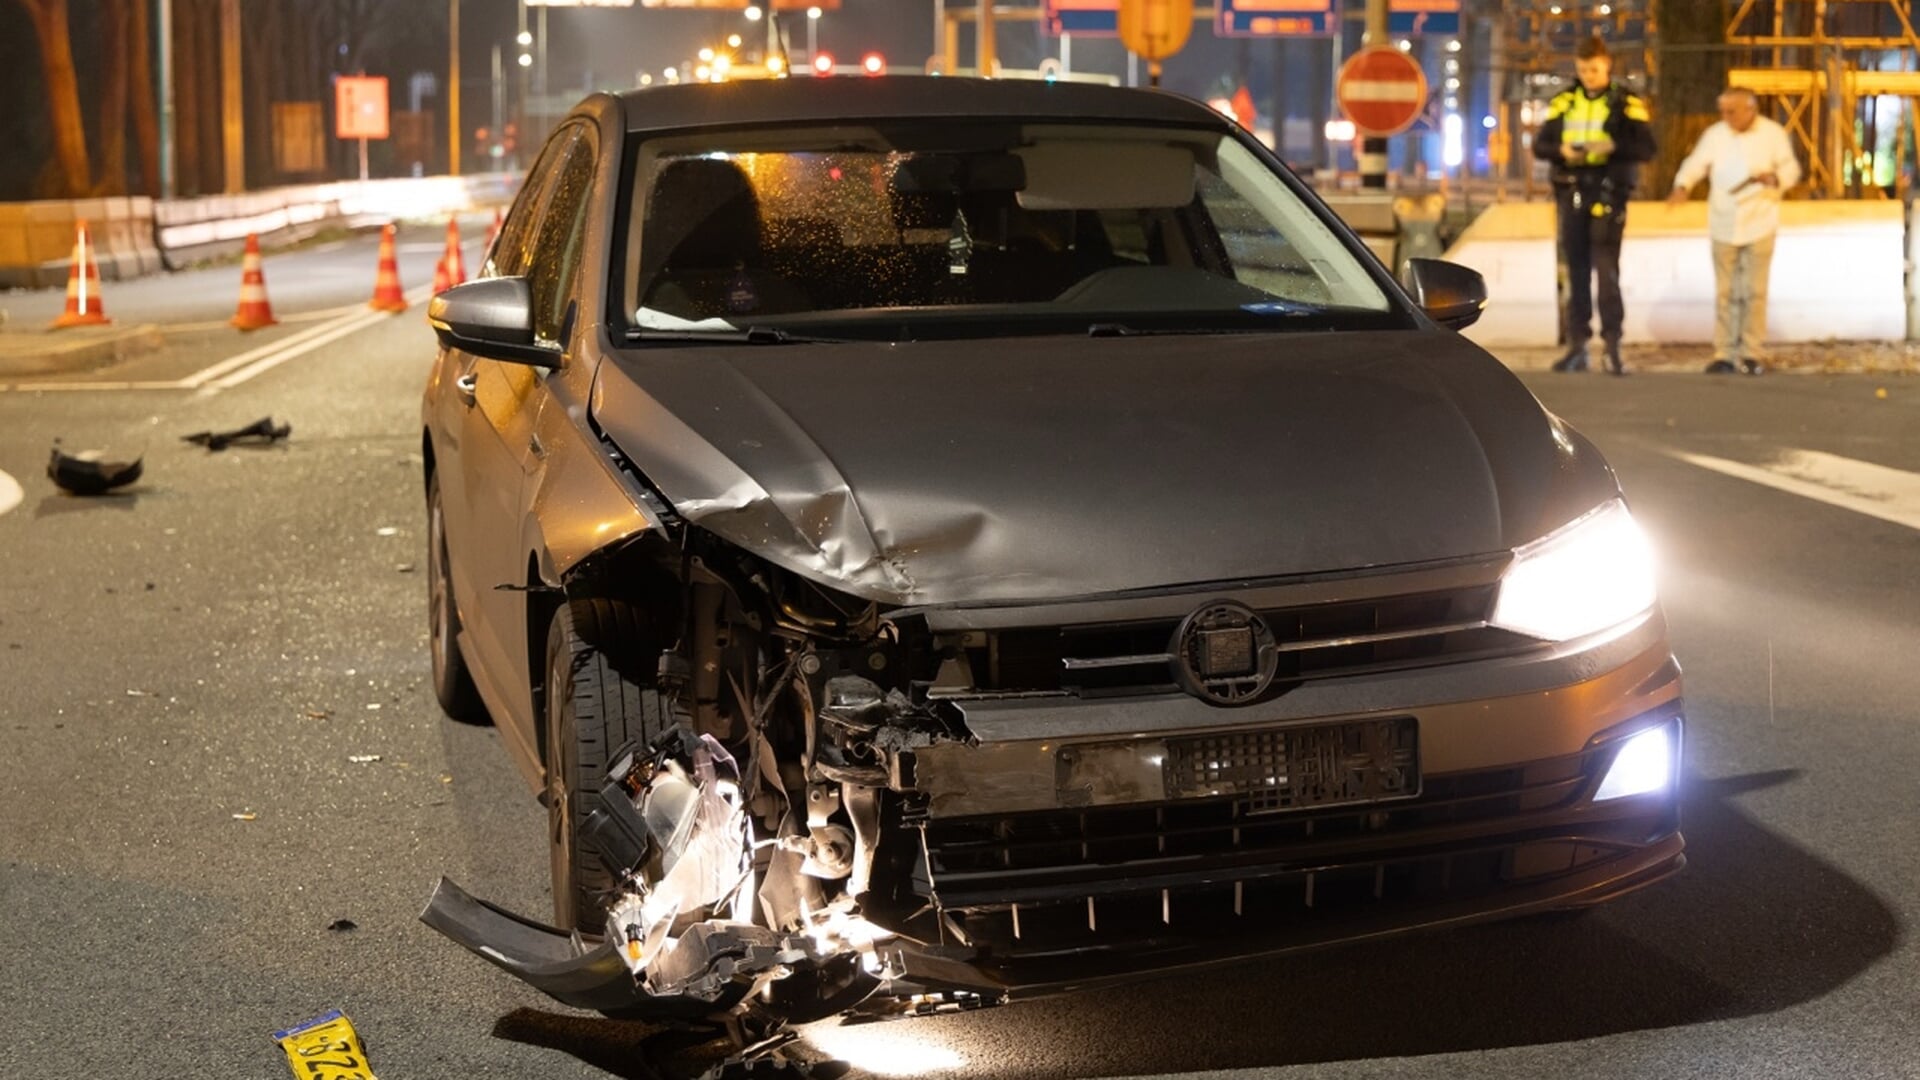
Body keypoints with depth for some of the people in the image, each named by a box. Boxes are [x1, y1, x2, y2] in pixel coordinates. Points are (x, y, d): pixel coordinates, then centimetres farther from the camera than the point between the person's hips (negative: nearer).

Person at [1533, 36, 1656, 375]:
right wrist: (1561, 151, -11)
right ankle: (1577, 346, 15)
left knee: (1606, 268, -10)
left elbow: (1646, 149, -7)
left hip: (1608, 194, -4)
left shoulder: (1626, 103, -2)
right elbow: (1539, 144, 10)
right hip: (1571, 192, 4)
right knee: (1577, 270, 9)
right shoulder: (1564, 102, 8)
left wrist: (1613, 146, -22)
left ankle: (1613, 345, -6)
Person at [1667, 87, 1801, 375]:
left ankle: (1753, 353, 6)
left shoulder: (1773, 134, -1)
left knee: (1754, 291, -1)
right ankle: (1724, 354, 8)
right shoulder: (1714, 134, 3)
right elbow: (1696, 163, -2)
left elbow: (1791, 168, 1)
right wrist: (1682, 186, -22)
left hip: (1759, 224, -2)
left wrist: (1774, 177, -21)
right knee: (1725, 292, 4)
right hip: (1723, 225, 2)